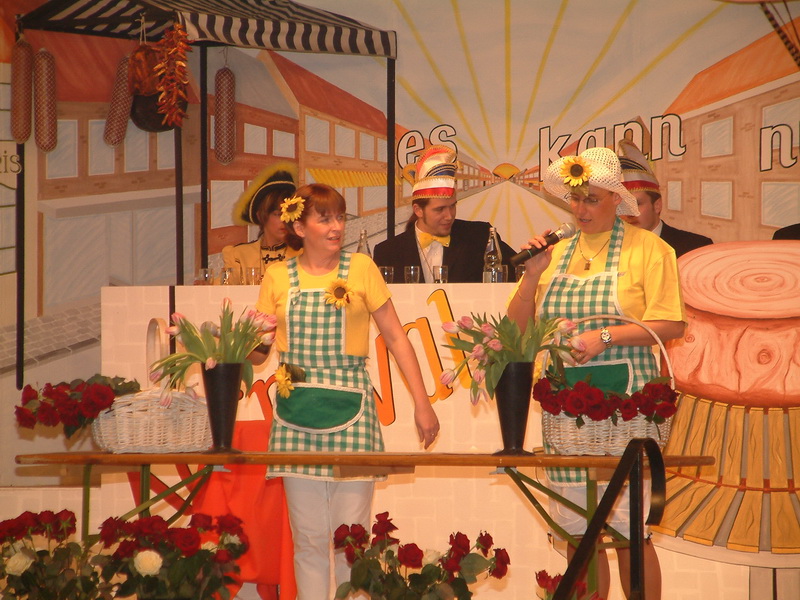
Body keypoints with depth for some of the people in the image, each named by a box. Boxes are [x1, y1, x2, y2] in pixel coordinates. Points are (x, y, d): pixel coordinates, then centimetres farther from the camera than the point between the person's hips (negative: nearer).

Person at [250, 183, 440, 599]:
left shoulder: (361, 268, 3)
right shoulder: (278, 277, 8)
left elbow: (395, 337, 4)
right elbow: (257, 351, 11)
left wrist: (422, 403, -1)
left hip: (350, 410, -1)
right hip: (296, 415, 2)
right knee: (308, 538, 5)